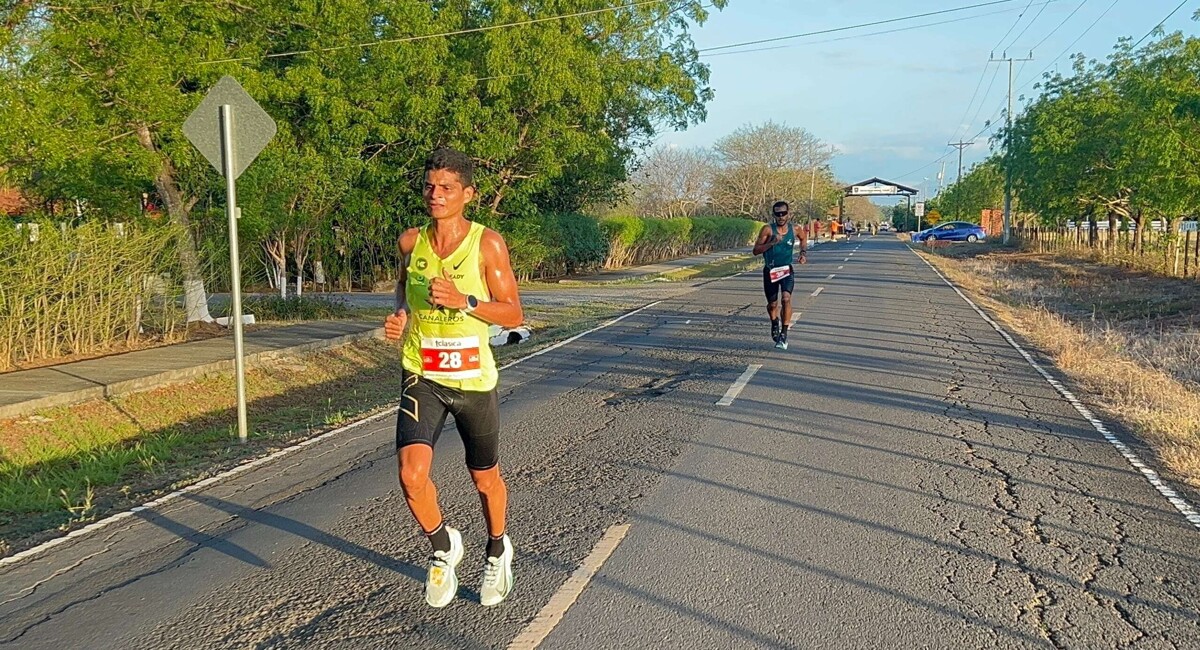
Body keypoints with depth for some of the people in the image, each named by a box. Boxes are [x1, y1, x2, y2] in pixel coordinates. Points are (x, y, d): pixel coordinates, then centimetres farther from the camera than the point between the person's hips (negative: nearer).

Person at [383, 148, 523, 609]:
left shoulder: (487, 244, -10)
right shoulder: (411, 241, 1)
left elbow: (514, 315, -8)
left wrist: (465, 301, -24)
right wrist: (400, 313, -1)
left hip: (474, 379, -1)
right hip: (421, 377, 2)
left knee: (486, 479, 15)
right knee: (411, 474, -18)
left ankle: (497, 550, 44)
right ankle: (443, 545, 12)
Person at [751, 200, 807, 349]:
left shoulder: (795, 230, -4)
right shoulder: (768, 229, -12)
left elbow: (803, 238, 20)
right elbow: (756, 250, -13)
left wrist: (803, 253, 5)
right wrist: (772, 242, -26)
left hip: (787, 270, 0)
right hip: (770, 271, 0)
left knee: (786, 298, -23)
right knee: (772, 304, 10)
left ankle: (784, 333, -14)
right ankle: (775, 323, 44)